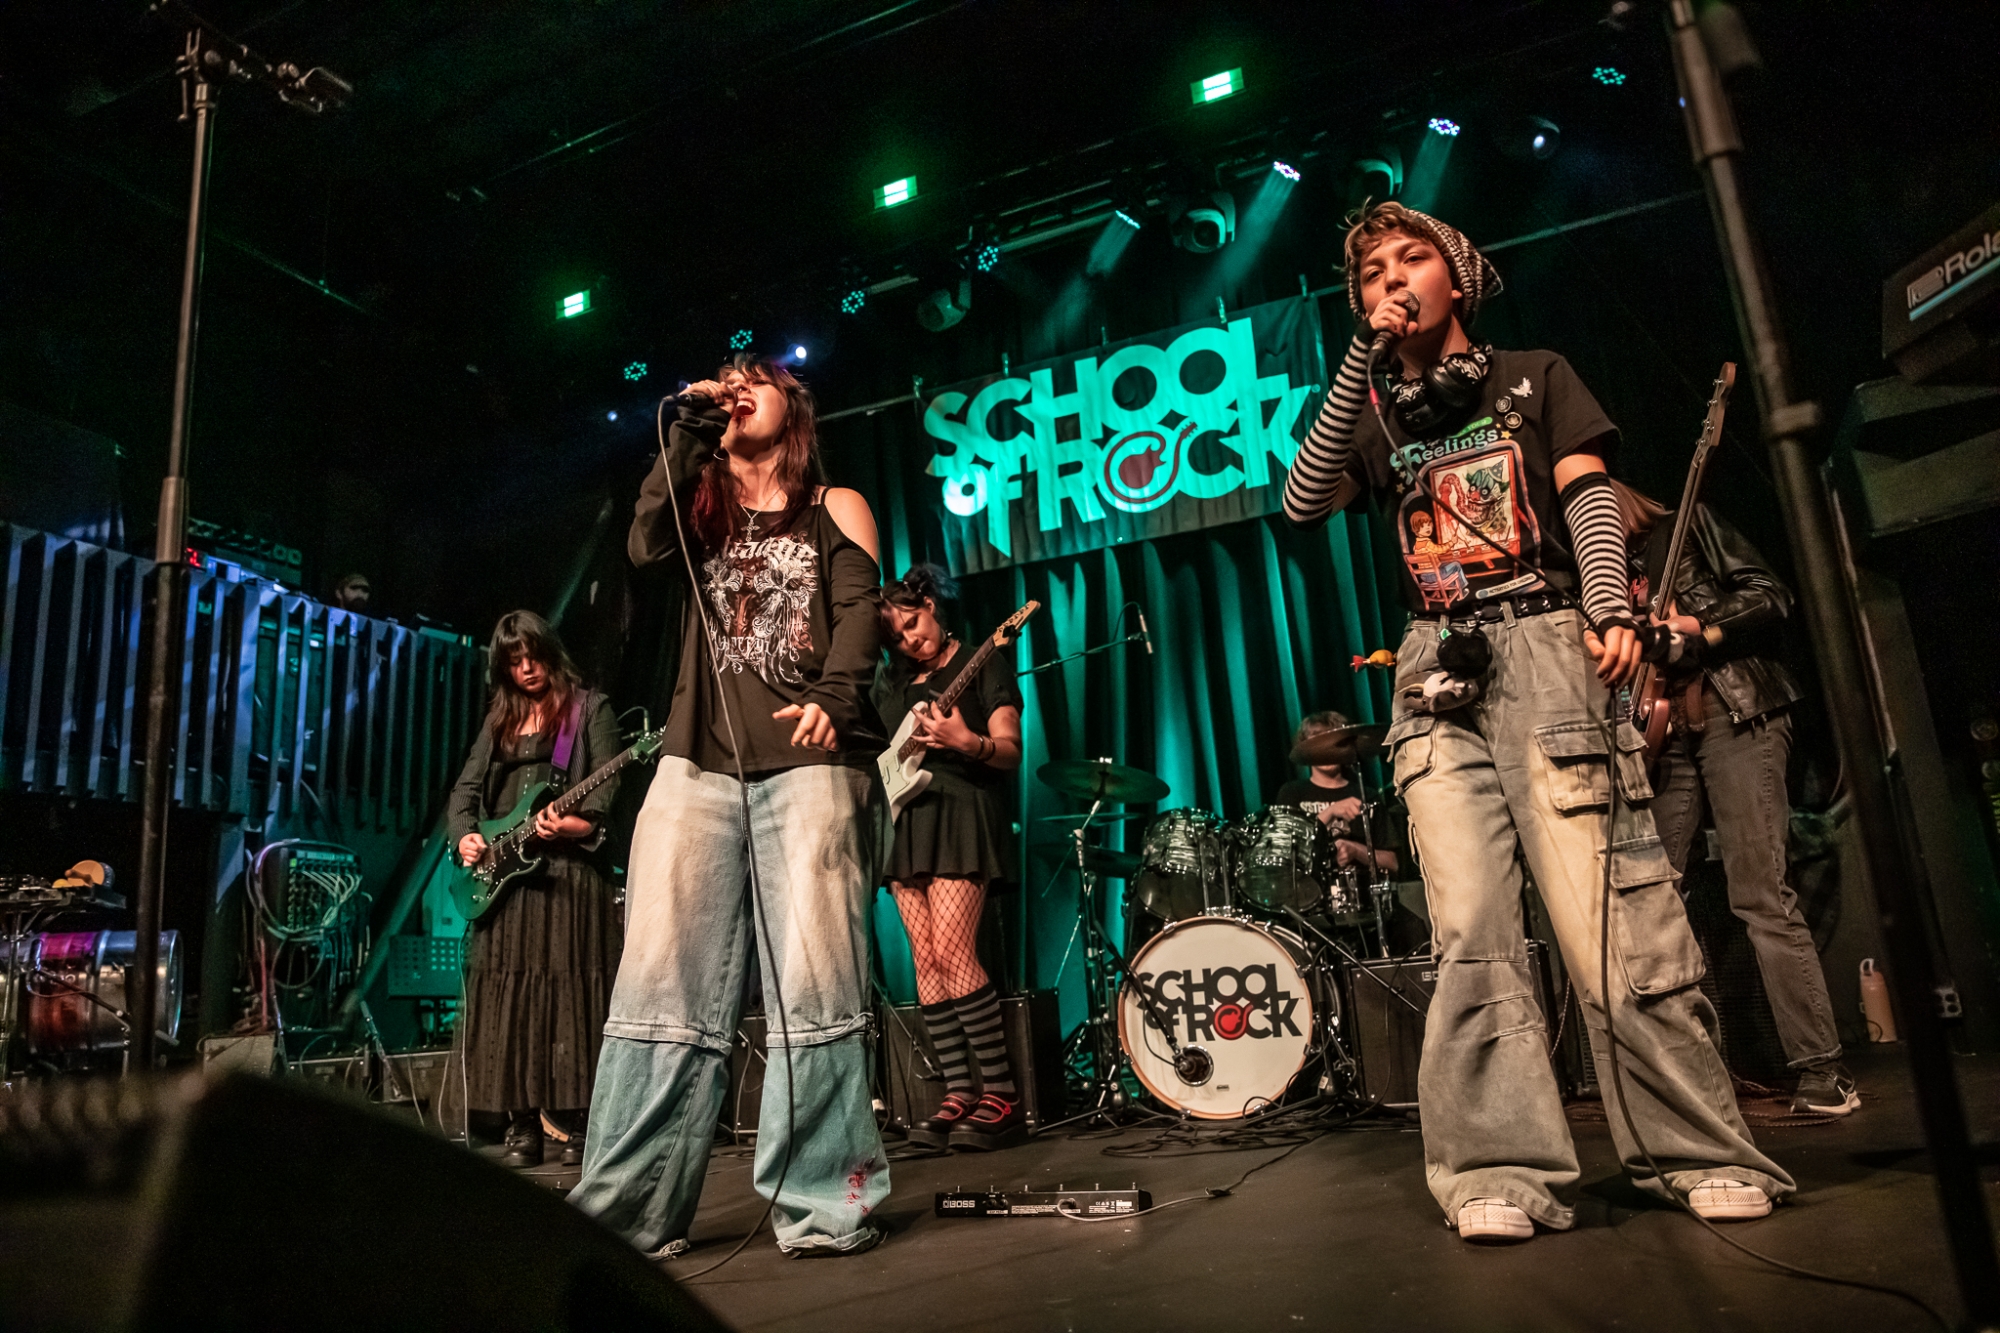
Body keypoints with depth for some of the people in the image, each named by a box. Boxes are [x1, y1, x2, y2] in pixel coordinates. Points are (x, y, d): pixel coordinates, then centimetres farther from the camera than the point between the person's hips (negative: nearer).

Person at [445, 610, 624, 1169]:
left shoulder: (589, 708, 5)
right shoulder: (499, 720, 20)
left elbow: (607, 783, -6)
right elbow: (466, 788, 19)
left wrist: (578, 824, -24)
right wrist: (464, 835, 0)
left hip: (568, 871, -5)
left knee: (569, 992, -7)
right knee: (508, 999, 3)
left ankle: (579, 1124, -1)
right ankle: (522, 1127, 9)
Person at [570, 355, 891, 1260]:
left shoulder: (835, 508, 16)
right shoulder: (701, 511, 25)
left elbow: (860, 609, 1)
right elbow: (646, 545, 3)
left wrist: (833, 696, -17)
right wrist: (689, 430, 5)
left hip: (808, 760, -3)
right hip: (699, 763, 3)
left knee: (812, 983, -9)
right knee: (664, 984, -4)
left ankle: (823, 1203, -2)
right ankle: (627, 1210, 0)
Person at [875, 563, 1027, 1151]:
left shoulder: (983, 663, 0)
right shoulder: (890, 682, 19)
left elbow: (1010, 752, -8)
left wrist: (966, 742, -27)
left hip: (963, 811, -7)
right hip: (905, 818, 7)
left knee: (952, 953, -17)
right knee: (926, 960, 0)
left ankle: (1003, 1096, -11)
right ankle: (959, 1095, 4)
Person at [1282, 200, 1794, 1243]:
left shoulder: (1533, 377, 18)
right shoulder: (1375, 416, 22)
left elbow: (1589, 496, 5)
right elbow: (1301, 503, 4)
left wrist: (1610, 610, -13)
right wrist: (1362, 363, 1)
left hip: (1548, 649, -2)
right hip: (1437, 676, 2)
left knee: (1609, 916, -10)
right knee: (1471, 929, -9)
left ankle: (1703, 1154, 2)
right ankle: (1504, 1172, -6)